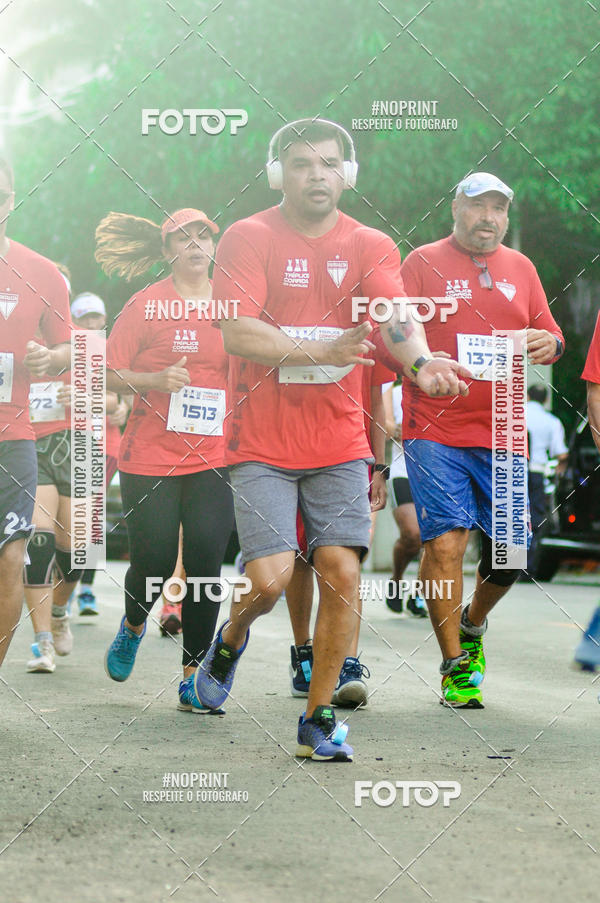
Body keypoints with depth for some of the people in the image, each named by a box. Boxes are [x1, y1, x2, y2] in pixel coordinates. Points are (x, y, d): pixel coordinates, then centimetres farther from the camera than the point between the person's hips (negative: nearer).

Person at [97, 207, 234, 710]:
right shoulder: (147, 304, -1)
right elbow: (110, 374, -2)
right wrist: (158, 379, -18)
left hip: (215, 457, 2)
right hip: (150, 457, -2)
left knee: (206, 563, -6)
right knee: (154, 560, -1)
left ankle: (194, 675, 3)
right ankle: (134, 624, 34)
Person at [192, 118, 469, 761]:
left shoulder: (370, 247, 4)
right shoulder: (248, 238, -4)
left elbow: (395, 318, -12)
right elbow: (237, 332, -16)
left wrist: (420, 361, -35)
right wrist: (320, 352, -30)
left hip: (339, 440, 3)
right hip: (261, 441, -3)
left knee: (341, 572, -7)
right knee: (270, 580, -12)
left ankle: (317, 720, 6)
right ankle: (230, 640, 24)